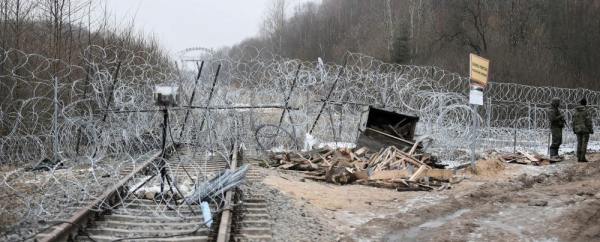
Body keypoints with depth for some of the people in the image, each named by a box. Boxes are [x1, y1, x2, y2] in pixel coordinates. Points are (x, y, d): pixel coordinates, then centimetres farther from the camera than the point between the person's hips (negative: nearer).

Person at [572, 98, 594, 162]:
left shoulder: (576, 111, 6)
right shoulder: (587, 111, -10)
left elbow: (574, 121, 6)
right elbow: (589, 121, -15)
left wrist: (574, 130, 12)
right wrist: (591, 130, -10)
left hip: (578, 129, 5)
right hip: (585, 129, -5)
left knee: (579, 143, 8)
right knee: (584, 143, -3)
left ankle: (579, 158, 4)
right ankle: (583, 158, -7)